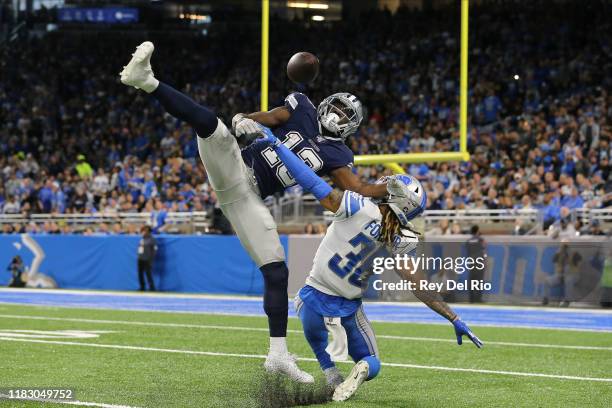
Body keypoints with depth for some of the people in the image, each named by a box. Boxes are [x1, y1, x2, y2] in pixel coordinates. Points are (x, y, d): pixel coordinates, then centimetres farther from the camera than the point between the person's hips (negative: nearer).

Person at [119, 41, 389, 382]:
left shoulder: (333, 154, 13)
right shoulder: (303, 110, 11)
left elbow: (359, 189, 4)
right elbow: (271, 117, -4)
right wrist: (247, 120, -25)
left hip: (249, 198, 3)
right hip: (233, 169, -3)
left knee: (277, 272, -3)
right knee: (211, 124, -32)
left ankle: (278, 354, 3)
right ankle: (148, 81, -43)